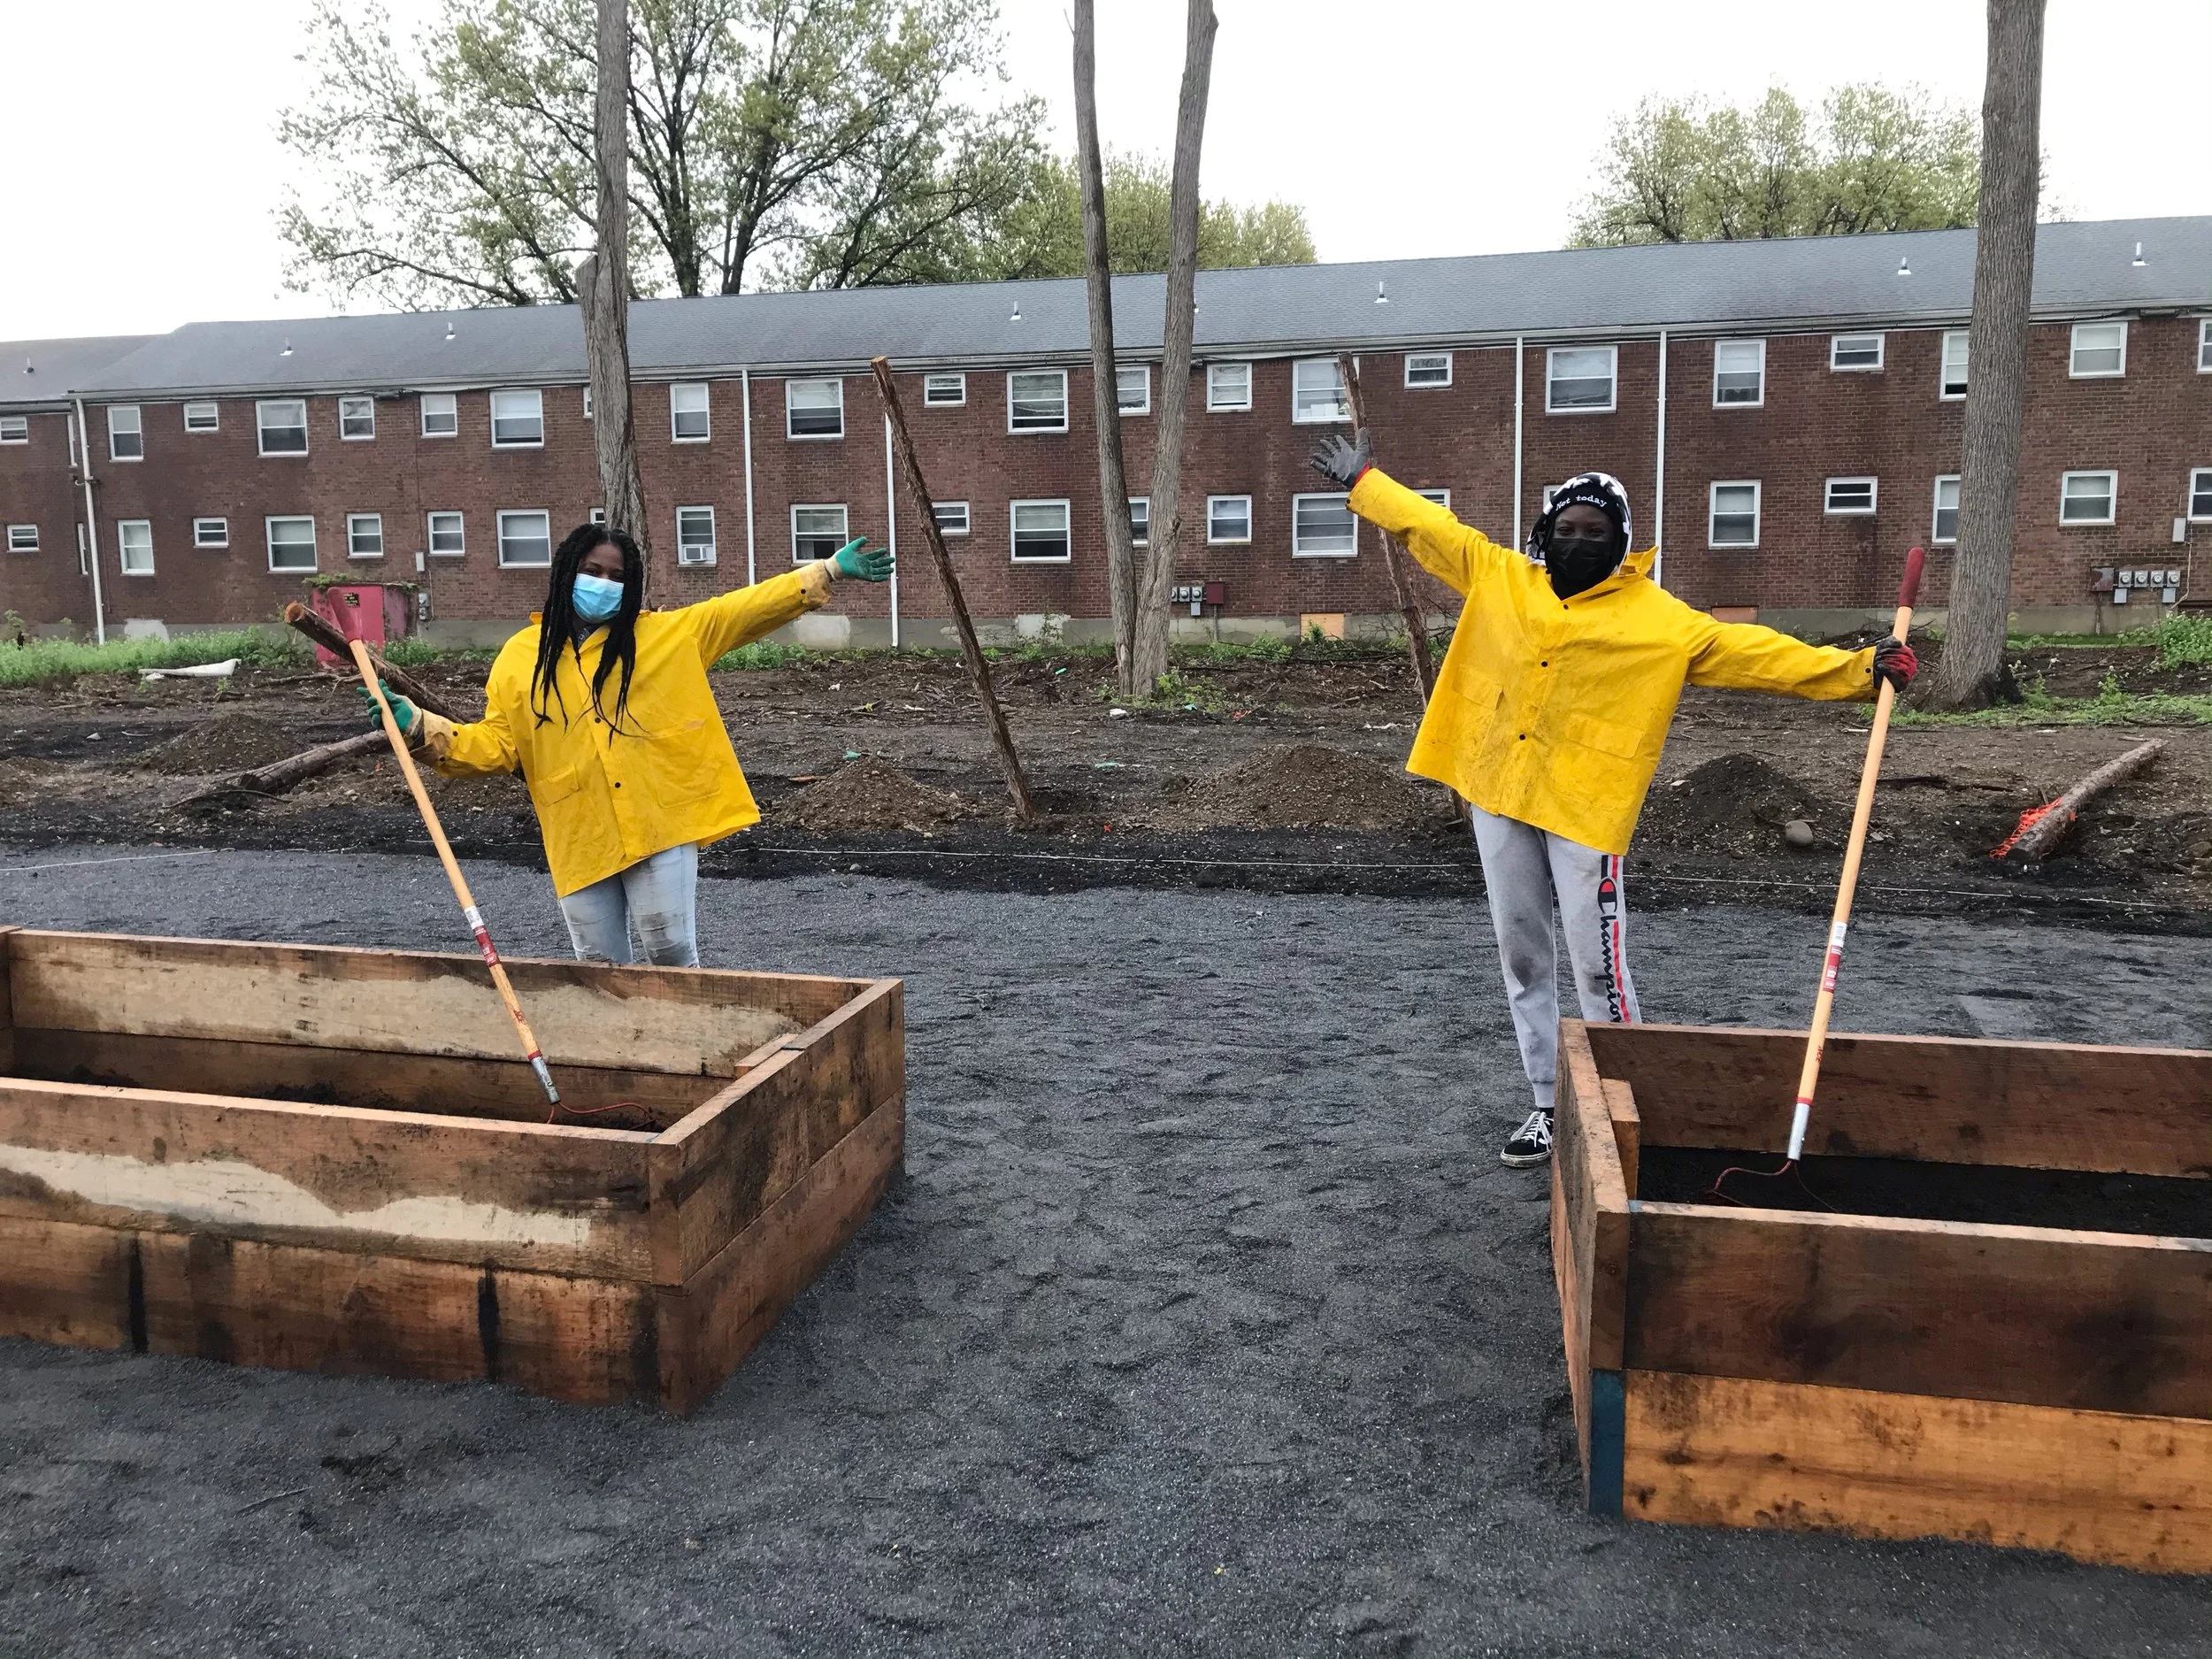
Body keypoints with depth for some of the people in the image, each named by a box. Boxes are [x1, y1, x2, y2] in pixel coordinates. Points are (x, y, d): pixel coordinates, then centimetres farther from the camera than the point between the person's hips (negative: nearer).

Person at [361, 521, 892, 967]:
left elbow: (746, 609, 6)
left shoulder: (668, 633, 6)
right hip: (579, 840, 2)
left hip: (661, 824, -1)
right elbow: (495, 745, 7)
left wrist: (829, 571, 2)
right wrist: (420, 726, -8)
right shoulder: (520, 657, 8)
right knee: (600, 966, 8)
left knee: (671, 950, -4)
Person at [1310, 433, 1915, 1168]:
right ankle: (1549, 1104, 24)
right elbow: (1428, 527, 16)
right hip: (1497, 796, 5)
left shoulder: (1659, 619, -4)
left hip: (1583, 806, -4)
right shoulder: (1498, 578, 7)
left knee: (1597, 967, -6)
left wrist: (1860, 668, -16)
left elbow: (1751, 651, -9)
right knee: (1522, 958, 11)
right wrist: (1363, 480, 22)